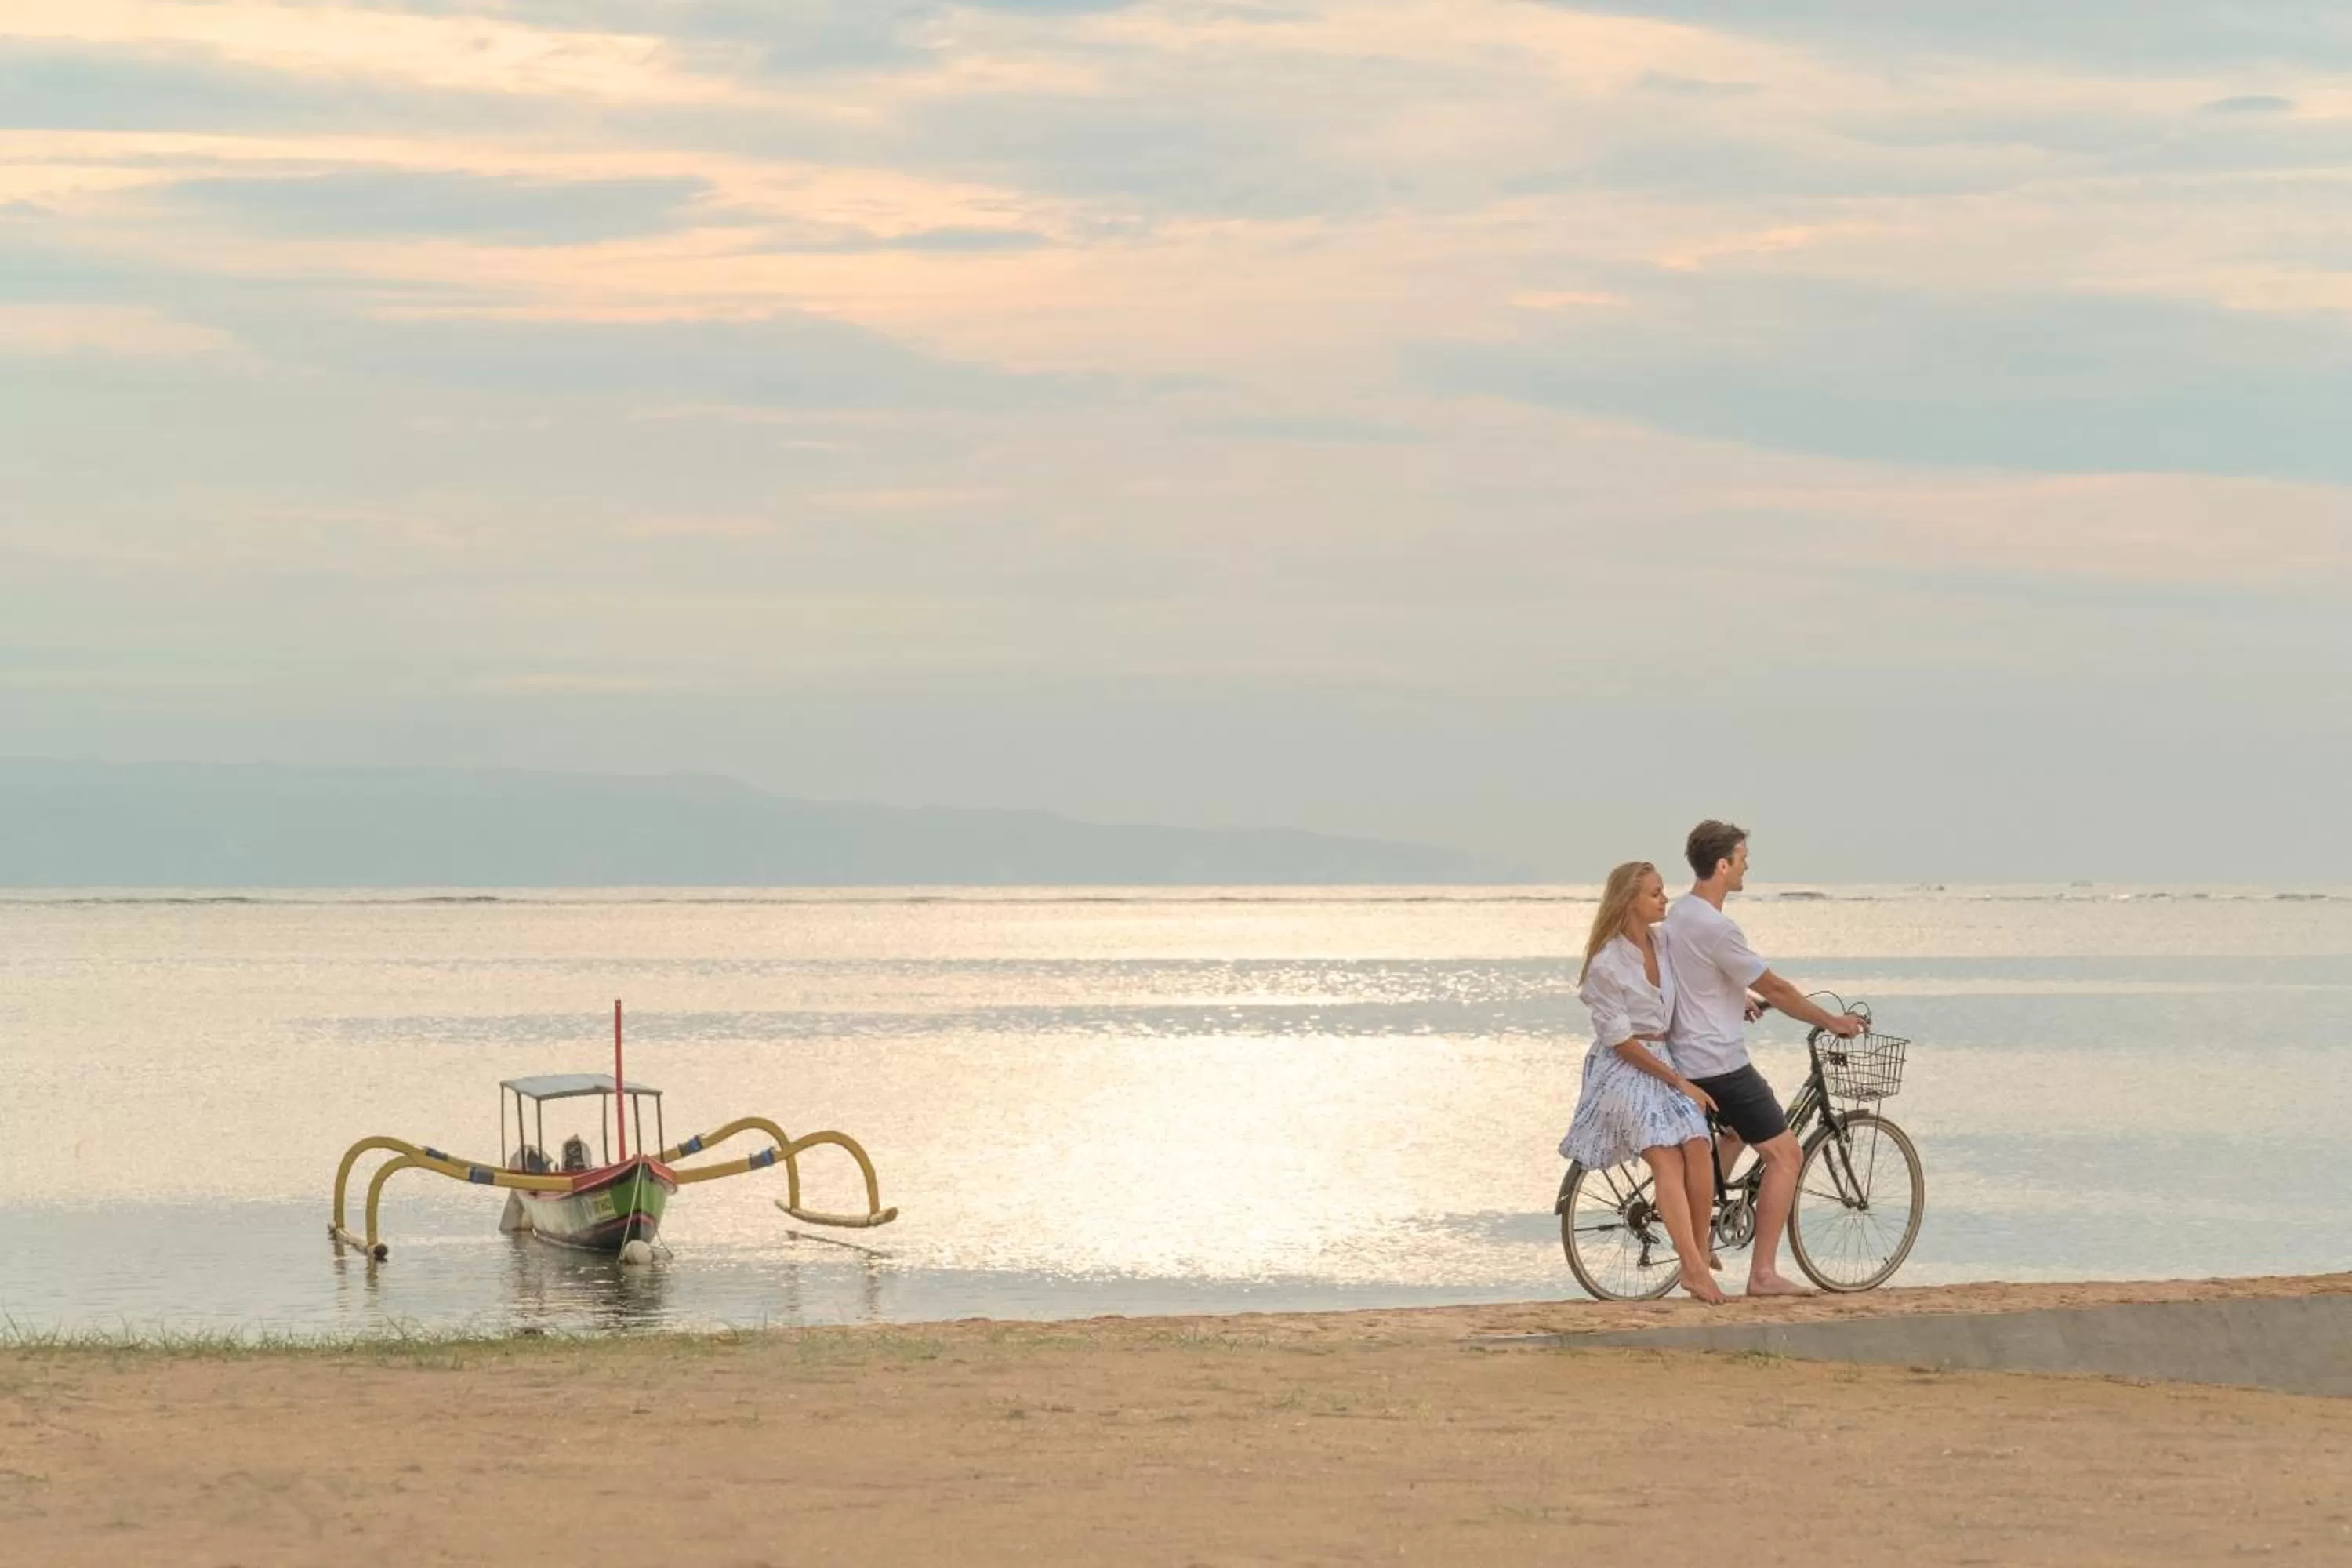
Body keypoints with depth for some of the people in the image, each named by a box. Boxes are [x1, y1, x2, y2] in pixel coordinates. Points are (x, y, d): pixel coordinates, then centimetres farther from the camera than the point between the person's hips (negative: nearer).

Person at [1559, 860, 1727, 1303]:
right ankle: (1693, 1268, -34)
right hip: (1623, 1068, -6)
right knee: (1666, 1157, -24)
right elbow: (1620, 1041, -13)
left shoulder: (1662, 944, 9)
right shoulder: (1607, 963, -12)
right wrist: (1678, 1081, -13)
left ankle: (1698, 1260, -16)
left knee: (1697, 1148, -18)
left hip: (1663, 1060, 6)